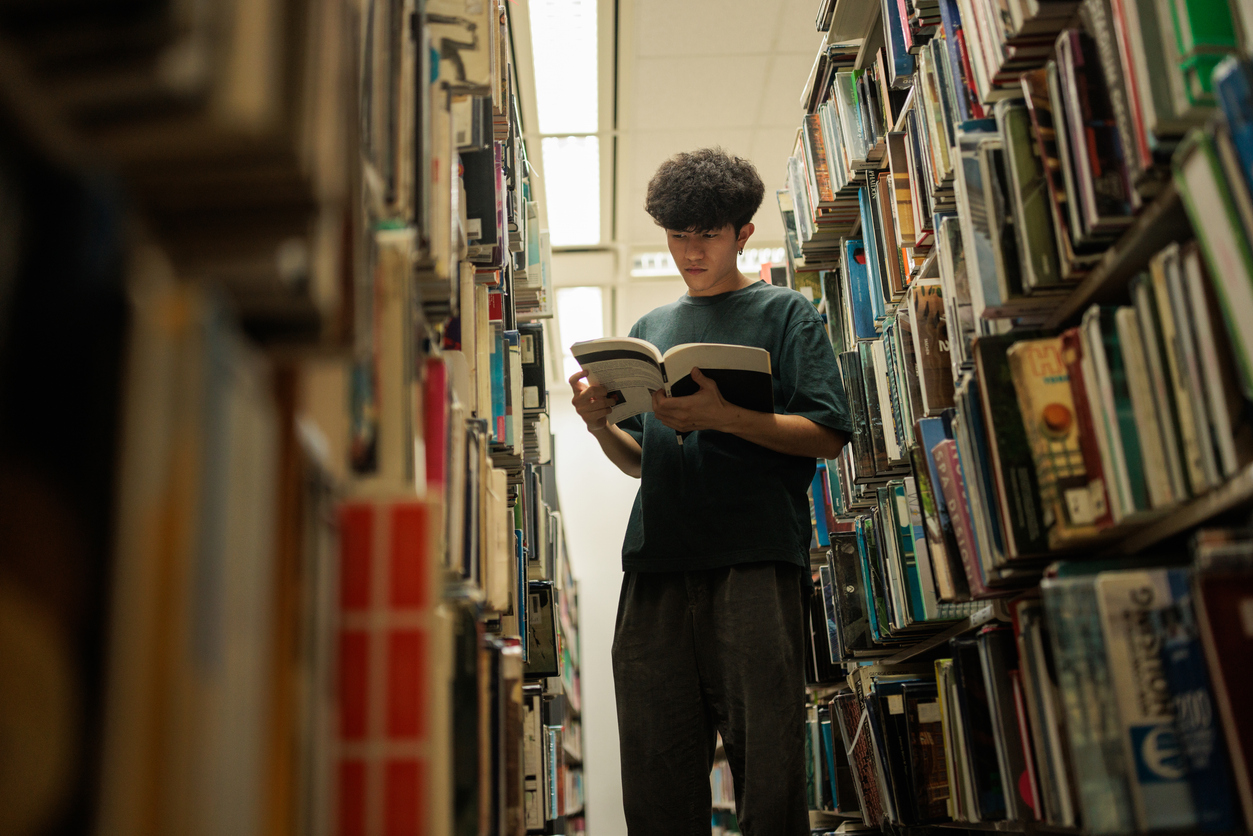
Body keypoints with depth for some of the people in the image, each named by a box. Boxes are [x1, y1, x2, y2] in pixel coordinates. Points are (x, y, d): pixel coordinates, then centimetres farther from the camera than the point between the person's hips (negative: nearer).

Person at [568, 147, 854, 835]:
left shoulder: (786, 312, 11)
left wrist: (723, 417, -14)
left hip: (754, 559, -4)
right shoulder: (650, 328, 23)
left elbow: (827, 436, -1)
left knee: (767, 772, -4)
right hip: (656, 568, 4)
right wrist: (600, 424, 2)